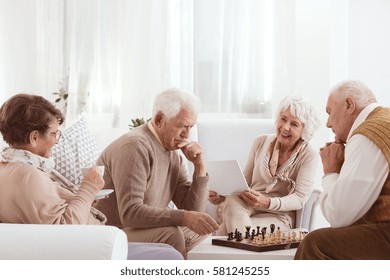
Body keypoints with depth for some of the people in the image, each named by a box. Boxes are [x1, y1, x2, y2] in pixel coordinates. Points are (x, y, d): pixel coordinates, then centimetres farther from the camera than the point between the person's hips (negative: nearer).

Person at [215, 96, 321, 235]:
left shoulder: (309, 156, -3)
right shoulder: (261, 142, 9)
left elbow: (300, 198, -11)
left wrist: (268, 203, -28)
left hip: (280, 216, -5)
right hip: (248, 208, 5)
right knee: (233, 199, -34)